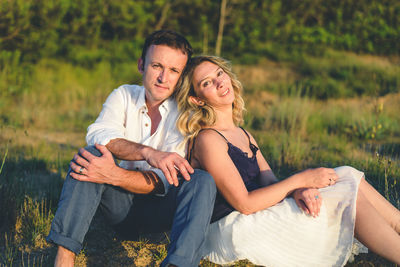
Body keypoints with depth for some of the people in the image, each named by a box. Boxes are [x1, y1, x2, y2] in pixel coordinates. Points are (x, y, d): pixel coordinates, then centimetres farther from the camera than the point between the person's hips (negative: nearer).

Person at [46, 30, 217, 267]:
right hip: (122, 203, 2)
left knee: (202, 180, -29)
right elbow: (98, 134, -22)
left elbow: (161, 182, -20)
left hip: (160, 210, -1)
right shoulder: (124, 96, 0)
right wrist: (149, 153, -39)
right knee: (91, 153, -23)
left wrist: (113, 175, -39)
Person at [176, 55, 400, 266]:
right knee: (350, 198, -13)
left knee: (349, 177, -2)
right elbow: (244, 204, -19)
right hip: (232, 228, -9)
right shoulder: (207, 139, -15)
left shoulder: (243, 135, 15)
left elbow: (270, 183, 7)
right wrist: (300, 180, -16)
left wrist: (297, 190, -17)